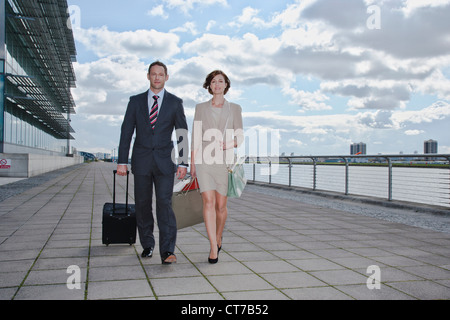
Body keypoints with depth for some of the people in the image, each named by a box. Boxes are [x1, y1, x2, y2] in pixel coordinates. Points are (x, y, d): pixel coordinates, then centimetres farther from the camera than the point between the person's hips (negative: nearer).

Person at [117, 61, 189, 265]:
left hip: (164, 161, -2)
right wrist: (122, 161, -1)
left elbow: (182, 134, 2)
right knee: (142, 204, 6)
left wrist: (183, 163, -6)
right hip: (141, 160, 2)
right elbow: (126, 132, 6)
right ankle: (147, 245, 22)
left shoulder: (175, 102, 4)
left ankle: (167, 251, -11)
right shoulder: (135, 101, 8)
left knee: (164, 203, -11)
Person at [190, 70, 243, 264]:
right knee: (208, 201, -13)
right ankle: (214, 248, -12)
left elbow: (240, 137, 6)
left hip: (224, 160, 0)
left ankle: (218, 238, 30)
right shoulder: (201, 108, 10)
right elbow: (195, 137, 10)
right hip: (204, 160, 0)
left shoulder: (234, 109, 8)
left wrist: (228, 144, -16)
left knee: (220, 205, 4)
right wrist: (192, 163, 7)